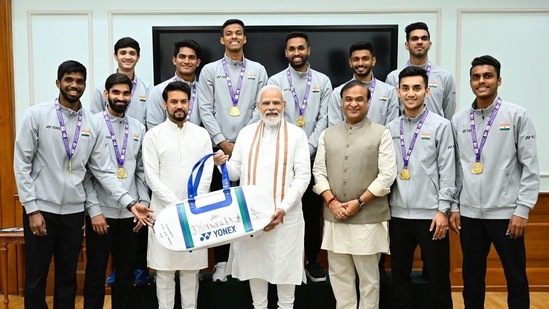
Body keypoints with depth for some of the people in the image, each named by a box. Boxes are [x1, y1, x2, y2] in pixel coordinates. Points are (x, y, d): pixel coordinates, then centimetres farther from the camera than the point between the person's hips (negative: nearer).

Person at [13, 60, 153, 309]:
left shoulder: (93, 124, 3)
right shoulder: (36, 115, -5)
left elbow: (103, 171, 1)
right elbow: (22, 164, -6)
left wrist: (130, 203, -10)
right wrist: (32, 209, -11)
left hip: (74, 211, 3)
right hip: (41, 208, -2)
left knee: (68, 276, 14)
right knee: (36, 277, 8)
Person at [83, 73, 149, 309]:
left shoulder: (138, 128, 8)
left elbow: (142, 171, 10)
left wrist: (144, 205, 4)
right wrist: (94, 210, -11)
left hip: (129, 212, 4)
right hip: (101, 211, -3)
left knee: (126, 271, 12)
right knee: (96, 271, 7)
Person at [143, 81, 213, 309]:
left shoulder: (201, 134, 7)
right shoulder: (153, 135, 0)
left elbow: (207, 174, 2)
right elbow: (152, 178, -5)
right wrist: (178, 206, -13)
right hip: (164, 212, -2)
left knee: (192, 268, 9)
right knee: (164, 269, 5)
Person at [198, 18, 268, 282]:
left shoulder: (258, 70, 9)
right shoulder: (210, 70, 7)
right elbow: (205, 110, 1)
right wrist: (223, 142, -7)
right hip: (219, 148, 0)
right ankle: (221, 262, 13)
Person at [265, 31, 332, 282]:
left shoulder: (323, 81, 7)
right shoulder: (275, 81, 4)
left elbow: (324, 119, 0)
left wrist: (307, 149, -10)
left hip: (313, 156, 1)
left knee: (312, 210, 7)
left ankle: (313, 261, 20)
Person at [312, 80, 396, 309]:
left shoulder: (381, 133, -1)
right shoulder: (328, 134, 10)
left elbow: (387, 175, -7)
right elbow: (318, 171, 7)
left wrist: (359, 202, -12)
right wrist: (331, 201, -7)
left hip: (368, 218, -3)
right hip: (334, 217, 4)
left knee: (368, 275, 8)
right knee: (338, 273, 13)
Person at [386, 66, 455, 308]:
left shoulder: (441, 125, -2)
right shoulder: (390, 128, 8)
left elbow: (447, 171, -5)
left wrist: (443, 210, -10)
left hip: (429, 214, -3)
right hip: (398, 214, 4)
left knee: (438, 276, 6)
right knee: (399, 275, 13)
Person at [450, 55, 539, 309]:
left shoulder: (517, 115, -2)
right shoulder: (459, 120, 6)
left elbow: (530, 166, -5)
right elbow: (455, 167, 9)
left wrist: (523, 210, -9)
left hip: (505, 212, -3)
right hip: (470, 213, 3)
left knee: (516, 279, 8)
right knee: (472, 278, 12)